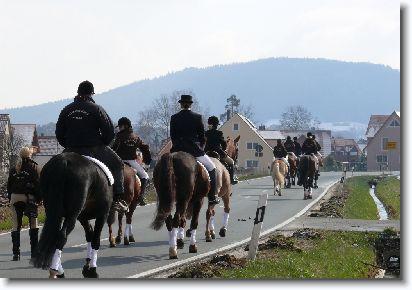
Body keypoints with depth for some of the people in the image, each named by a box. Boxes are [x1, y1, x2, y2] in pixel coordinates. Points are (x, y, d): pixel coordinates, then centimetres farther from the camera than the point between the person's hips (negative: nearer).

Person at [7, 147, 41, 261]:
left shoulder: (13, 169, 8)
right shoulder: (34, 167, -4)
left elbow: (9, 186, 10)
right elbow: (38, 184, -8)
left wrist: (10, 199, 15)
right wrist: (39, 198, -3)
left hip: (15, 199, 3)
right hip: (29, 198, -3)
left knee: (16, 225, 5)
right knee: (33, 224, 5)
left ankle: (16, 253, -1)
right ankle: (34, 252, 5)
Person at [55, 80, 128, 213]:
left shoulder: (66, 110, 8)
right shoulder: (96, 109, -5)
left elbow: (59, 133, 11)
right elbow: (109, 131, -8)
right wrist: (102, 144, 8)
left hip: (71, 151, 4)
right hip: (94, 149, -3)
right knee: (117, 164, 12)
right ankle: (117, 199, 0)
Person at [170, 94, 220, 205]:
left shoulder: (174, 118, 1)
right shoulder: (197, 117, -2)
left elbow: (172, 136, 6)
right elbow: (202, 136, 3)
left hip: (178, 150, 2)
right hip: (195, 150, -2)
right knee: (211, 169, 12)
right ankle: (212, 197, 5)